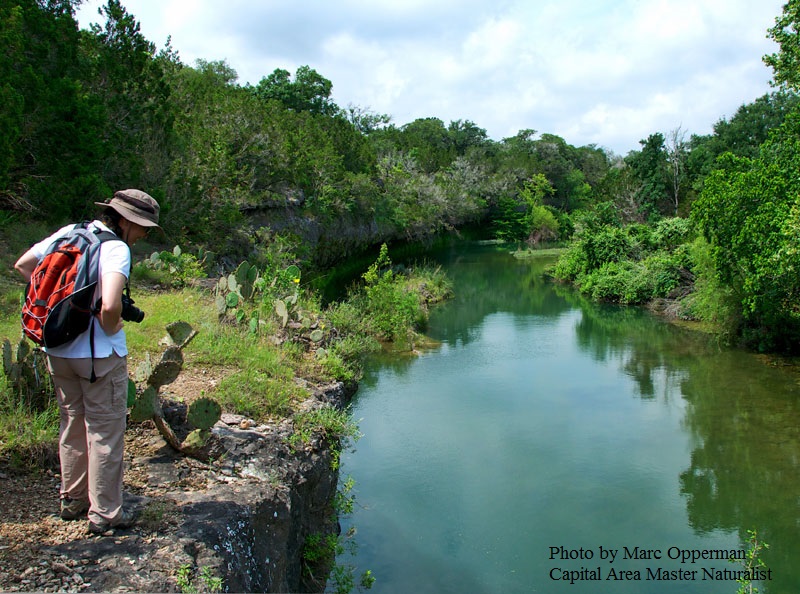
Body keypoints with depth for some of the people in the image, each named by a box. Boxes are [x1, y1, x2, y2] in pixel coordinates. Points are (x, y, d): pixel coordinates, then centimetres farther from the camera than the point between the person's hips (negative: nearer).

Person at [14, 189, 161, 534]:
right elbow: (110, 305, -31)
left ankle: (72, 500, 35)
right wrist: (112, 330, -10)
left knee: (72, 425, 21)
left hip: (57, 350, 7)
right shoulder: (116, 249, -18)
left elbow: (23, 266, 12)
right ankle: (104, 513, 16)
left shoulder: (68, 233, 5)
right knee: (105, 431, 6)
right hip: (99, 354, -7)